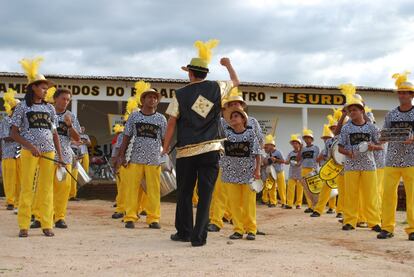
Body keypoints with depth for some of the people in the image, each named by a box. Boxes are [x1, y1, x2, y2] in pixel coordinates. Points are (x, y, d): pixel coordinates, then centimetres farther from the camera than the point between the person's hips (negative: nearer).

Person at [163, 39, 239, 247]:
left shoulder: (180, 94, -1)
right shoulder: (216, 88, 2)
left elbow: (172, 123, -1)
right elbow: (236, 81, 21)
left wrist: (166, 147, 8)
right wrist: (228, 65, 39)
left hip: (186, 151, 0)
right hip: (211, 150, 0)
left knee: (184, 193, 13)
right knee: (205, 194, 1)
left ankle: (184, 232, 22)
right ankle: (199, 236, -1)